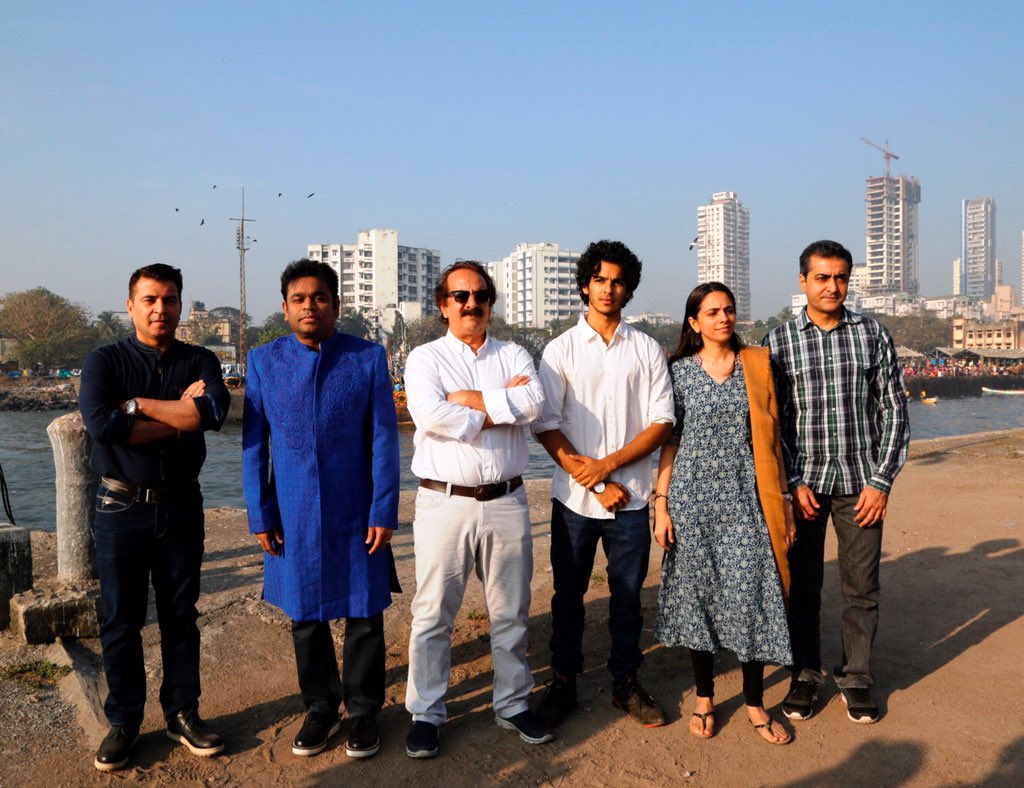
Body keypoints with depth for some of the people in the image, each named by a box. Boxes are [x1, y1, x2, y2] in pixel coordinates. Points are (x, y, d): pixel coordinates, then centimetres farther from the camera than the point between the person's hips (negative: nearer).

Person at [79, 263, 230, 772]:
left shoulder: (200, 362, 3)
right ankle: (123, 723, 23)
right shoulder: (105, 361, -1)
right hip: (121, 507, -1)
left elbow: (214, 411, -18)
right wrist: (181, 415, -15)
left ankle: (182, 713, 24)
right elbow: (101, 425, -19)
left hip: (180, 506, 1)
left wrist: (138, 405, -15)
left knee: (180, 615, 10)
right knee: (121, 620, 7)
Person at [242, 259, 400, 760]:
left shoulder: (369, 358, -4)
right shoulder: (263, 362, 1)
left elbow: (384, 440, -4)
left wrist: (384, 512, -8)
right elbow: (253, 445, 2)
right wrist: (260, 515, -1)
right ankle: (319, 708, 34)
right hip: (294, 517, 2)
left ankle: (363, 711, 29)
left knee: (364, 617, 9)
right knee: (306, 619, 14)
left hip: (357, 516, -1)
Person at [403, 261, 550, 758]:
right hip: (445, 503, -2)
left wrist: (470, 399, -14)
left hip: (506, 502, 3)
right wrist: (503, 406, -11)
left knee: (511, 613, 14)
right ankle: (426, 714, 22)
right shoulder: (426, 358, 2)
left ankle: (513, 705, 31)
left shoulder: (513, 356, 9)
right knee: (433, 614, 6)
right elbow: (431, 415, -19)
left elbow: (533, 402, -11)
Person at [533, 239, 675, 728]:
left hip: (631, 498, 1)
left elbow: (662, 422, -1)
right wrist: (594, 483, -10)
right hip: (574, 498, -1)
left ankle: (626, 683, 28)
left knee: (628, 595, 11)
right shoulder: (561, 350, 2)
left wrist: (606, 464, -13)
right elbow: (546, 426, -3)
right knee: (568, 595, 10)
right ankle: (562, 684, 25)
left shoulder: (647, 350, 5)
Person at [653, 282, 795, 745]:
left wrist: (784, 500, 5)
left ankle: (755, 703, 17)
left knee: (752, 595, 0)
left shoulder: (757, 364, 5)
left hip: (746, 499, 1)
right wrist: (661, 505, -3)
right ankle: (705, 697, 24)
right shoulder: (679, 371, 2)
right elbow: (670, 441, 2)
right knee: (698, 594, 7)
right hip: (694, 498, 0)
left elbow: (772, 438, 7)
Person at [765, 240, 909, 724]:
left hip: (860, 483, 0)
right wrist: (792, 483, -6)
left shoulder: (873, 335, 2)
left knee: (862, 588, 8)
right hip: (803, 483, 0)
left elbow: (894, 412, 2)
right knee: (802, 585, 9)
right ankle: (805, 676, 25)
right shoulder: (779, 342, 1)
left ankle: (856, 678, 25)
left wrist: (881, 482, -4)